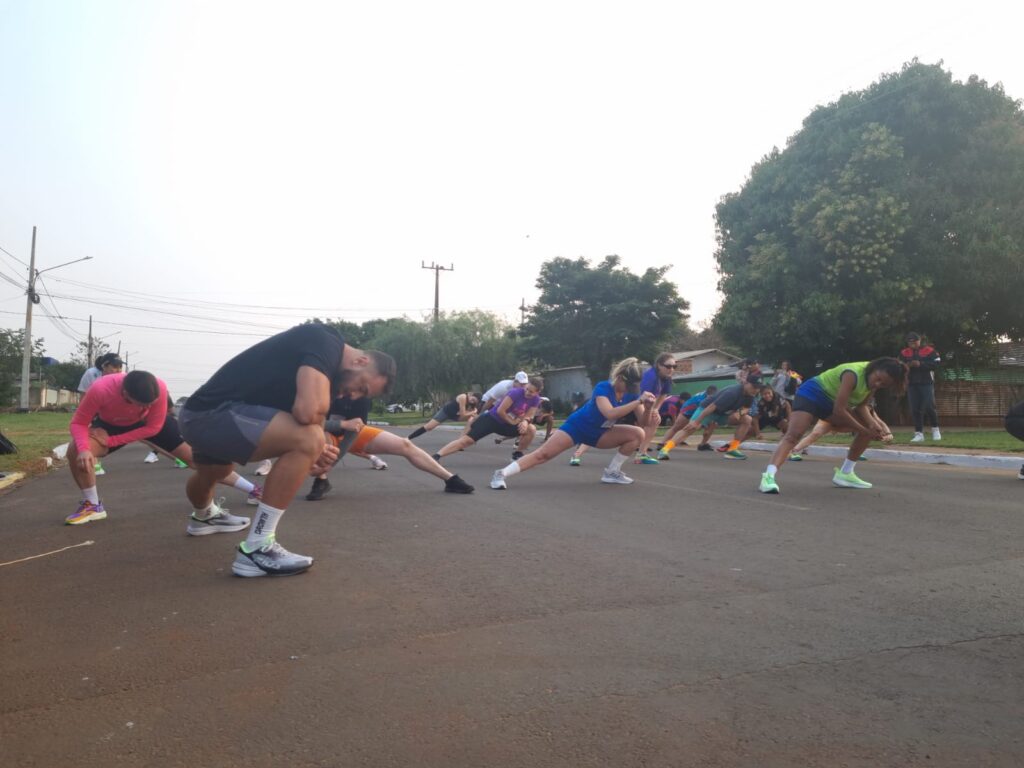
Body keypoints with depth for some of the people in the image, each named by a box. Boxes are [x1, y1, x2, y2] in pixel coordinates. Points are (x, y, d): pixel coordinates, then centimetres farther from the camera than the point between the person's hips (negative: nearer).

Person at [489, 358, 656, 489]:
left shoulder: (631, 393, -8)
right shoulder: (603, 388, -25)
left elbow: (642, 422, -8)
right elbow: (610, 413, -42)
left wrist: (648, 408, -30)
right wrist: (638, 401, -44)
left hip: (598, 433, 6)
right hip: (577, 426, -6)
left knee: (638, 434, -11)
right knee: (543, 453, -20)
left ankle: (611, 472, -1)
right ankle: (501, 474, -19)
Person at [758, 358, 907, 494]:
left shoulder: (873, 379, -7)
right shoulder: (853, 374, -31)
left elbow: (862, 405, -1)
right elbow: (839, 410, -32)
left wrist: (872, 423, -21)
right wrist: (865, 430, -25)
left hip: (831, 402, 8)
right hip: (811, 395, -8)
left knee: (871, 428, 3)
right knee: (794, 434, -30)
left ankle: (845, 473, 11)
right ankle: (769, 476, -45)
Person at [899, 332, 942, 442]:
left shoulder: (929, 350, -4)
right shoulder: (904, 353, 7)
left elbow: (936, 363, -12)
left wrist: (920, 364, -20)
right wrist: (906, 365, -18)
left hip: (926, 383, -3)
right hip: (912, 384, 4)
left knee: (929, 407, -7)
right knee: (915, 409, 2)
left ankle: (935, 429, 15)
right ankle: (919, 434, 6)